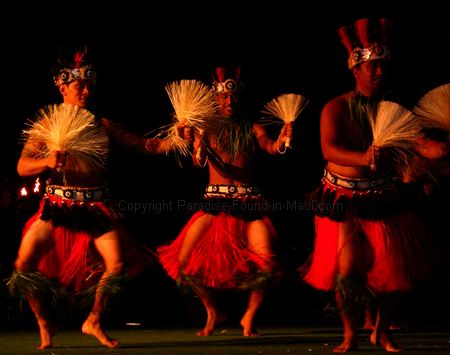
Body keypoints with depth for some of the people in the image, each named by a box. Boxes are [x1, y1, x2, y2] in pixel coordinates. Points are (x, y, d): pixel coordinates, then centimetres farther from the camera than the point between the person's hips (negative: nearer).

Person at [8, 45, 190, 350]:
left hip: (96, 206, 2)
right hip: (58, 206, -1)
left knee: (118, 264, -13)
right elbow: (23, 166, -5)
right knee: (24, 265, -15)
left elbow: (144, 145, 6)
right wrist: (48, 162, -25)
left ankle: (94, 322, 12)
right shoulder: (48, 124, 3)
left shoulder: (102, 125, 9)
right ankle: (45, 324, 10)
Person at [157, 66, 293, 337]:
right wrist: (199, 152, -32)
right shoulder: (208, 129, 7)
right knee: (185, 262, -9)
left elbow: (270, 147, -12)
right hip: (215, 202, 1)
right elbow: (199, 162, -9)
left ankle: (249, 316, 9)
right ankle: (213, 312, 17)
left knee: (267, 264, -18)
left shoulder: (252, 129, 7)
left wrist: (281, 141, -35)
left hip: (249, 204, 0)